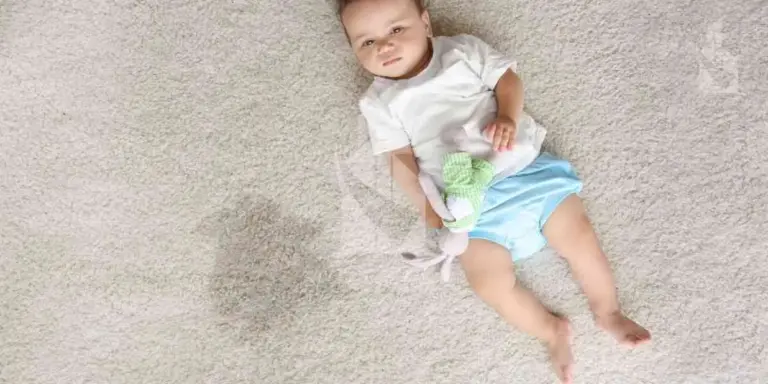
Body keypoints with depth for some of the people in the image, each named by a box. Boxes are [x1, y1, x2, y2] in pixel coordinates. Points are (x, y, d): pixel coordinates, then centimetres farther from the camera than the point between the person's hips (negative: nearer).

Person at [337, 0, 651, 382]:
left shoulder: (463, 50, 8)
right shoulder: (379, 103, 7)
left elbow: (507, 79, 6)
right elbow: (401, 159, 4)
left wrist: (508, 118, -14)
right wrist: (426, 204, -8)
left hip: (525, 168, 1)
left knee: (580, 238, -6)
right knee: (490, 283, -16)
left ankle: (608, 312, 19)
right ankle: (552, 330, 8)